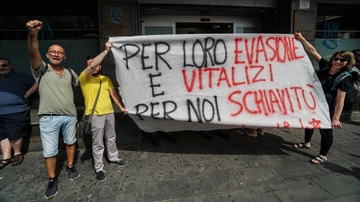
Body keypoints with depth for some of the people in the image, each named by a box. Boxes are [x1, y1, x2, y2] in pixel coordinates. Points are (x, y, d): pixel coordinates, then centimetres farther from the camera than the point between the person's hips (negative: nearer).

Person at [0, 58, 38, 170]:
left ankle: (18, 153, 17)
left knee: (14, 134, -4)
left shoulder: (20, 77, -3)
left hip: (17, 112, -6)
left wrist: (26, 94, -11)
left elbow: (36, 84, -10)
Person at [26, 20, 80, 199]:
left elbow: (81, 84, 25)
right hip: (49, 118, -3)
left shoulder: (70, 72, 8)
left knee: (70, 142, 18)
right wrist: (33, 34, -36)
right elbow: (33, 53, -22)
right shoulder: (41, 70, -3)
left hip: (70, 116, 3)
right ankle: (52, 180, 25)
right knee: (49, 151, 5)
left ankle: (70, 167, 41)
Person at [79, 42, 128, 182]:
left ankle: (113, 158, 37)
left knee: (111, 139, 19)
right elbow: (92, 66, -25)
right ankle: (99, 168, 16)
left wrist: (121, 107, 2)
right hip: (95, 115, -5)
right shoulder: (83, 78, -7)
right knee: (98, 143, 3)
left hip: (109, 113, 6)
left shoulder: (106, 79, 12)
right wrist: (106, 50, -23)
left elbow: (113, 93, 11)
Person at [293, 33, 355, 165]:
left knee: (325, 130, 6)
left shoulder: (344, 78, -20)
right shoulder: (326, 66, -5)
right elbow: (313, 51, -3)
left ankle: (323, 156, 23)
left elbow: (340, 99, -25)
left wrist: (336, 118, -29)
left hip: (327, 108, -7)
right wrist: (301, 39, -6)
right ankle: (307, 143, 46)